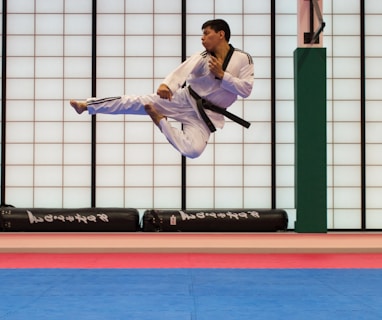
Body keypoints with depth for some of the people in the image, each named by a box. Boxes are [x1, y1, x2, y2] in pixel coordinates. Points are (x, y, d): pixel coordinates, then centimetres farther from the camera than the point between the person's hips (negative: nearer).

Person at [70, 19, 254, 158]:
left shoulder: (244, 59, -9)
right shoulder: (202, 57, -6)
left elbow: (246, 90, -15)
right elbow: (182, 71, -24)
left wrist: (221, 75, -24)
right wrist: (165, 84, -45)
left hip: (206, 115, -1)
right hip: (185, 100, 1)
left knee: (193, 150, -27)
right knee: (137, 102, -8)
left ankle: (161, 121, -3)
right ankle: (85, 105, -2)